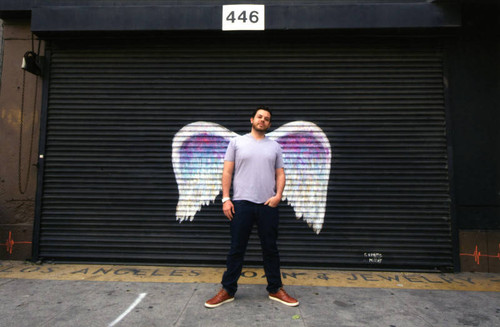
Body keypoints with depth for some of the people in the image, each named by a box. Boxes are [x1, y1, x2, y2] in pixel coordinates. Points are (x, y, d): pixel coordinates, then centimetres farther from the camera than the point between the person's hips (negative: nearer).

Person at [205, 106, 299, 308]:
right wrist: (226, 198, -9)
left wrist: (278, 195, -8)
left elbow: (280, 173, 9)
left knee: (270, 249, 12)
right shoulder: (237, 142, 5)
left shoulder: (274, 146, 12)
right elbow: (227, 171, 0)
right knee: (236, 249, 7)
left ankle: (275, 290, 27)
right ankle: (228, 290, 21)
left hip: (268, 205, 2)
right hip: (241, 203, -2)